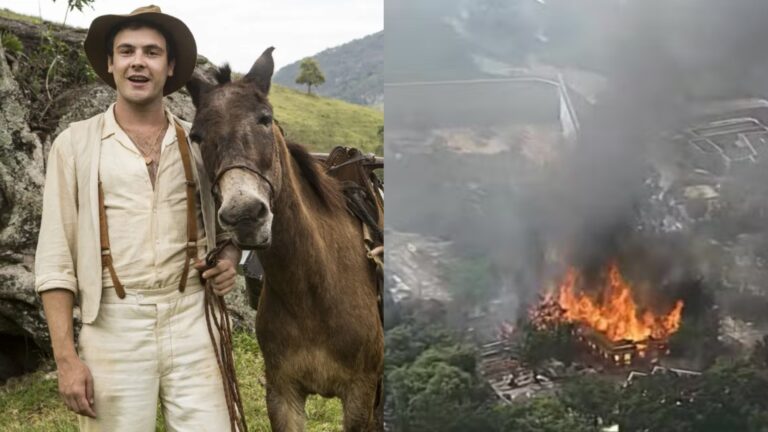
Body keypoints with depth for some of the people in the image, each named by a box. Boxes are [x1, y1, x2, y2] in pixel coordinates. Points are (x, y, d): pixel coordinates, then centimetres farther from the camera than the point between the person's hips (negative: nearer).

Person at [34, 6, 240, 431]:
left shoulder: (198, 144, 8)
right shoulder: (75, 144, 2)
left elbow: (227, 229, 20)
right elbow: (55, 259, -1)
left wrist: (228, 262, -3)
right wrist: (66, 357, -7)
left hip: (192, 324, 2)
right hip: (114, 330, -2)